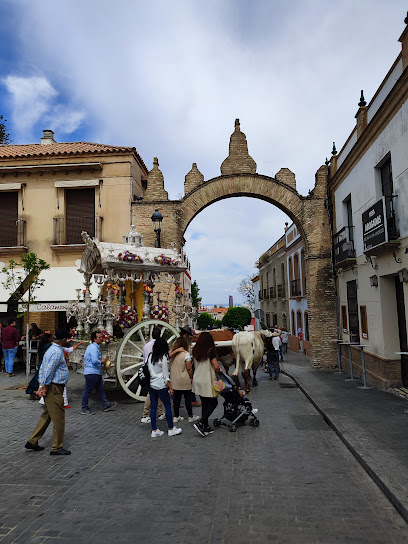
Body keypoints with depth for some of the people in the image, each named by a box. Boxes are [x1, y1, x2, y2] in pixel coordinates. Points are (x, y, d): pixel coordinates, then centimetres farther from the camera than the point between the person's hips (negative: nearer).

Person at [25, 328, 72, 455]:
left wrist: (41, 384, 13)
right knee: (59, 418, -1)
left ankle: (32, 441, 26)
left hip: (51, 388, 10)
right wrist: (45, 386, -16)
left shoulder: (51, 349, 14)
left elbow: (42, 368, 17)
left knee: (46, 416, 19)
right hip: (55, 388, -10)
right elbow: (49, 370, -24)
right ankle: (56, 448, 9)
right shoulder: (57, 352, -19)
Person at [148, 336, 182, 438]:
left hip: (151, 385, 6)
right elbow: (165, 375, -12)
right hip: (161, 385, -6)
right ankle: (171, 429, 16)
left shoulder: (150, 356, 3)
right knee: (168, 406, 7)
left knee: (153, 407, 10)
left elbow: (149, 370, 7)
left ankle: (154, 430, 17)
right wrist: (170, 387, -5)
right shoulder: (163, 358, -14)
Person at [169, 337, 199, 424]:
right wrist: (191, 377, 0)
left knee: (176, 398, 12)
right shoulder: (186, 354, -13)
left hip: (174, 380, 5)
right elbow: (189, 368, -11)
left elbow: (170, 367, 8)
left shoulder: (172, 354, 1)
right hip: (184, 381, -5)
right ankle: (190, 417, 16)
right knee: (188, 398, 7)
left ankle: (176, 417, 20)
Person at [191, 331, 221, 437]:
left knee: (204, 404, 15)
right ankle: (200, 423, -6)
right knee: (213, 402, 5)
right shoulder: (210, 351, -15)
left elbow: (195, 366, 8)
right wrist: (219, 370, 4)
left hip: (197, 380, 7)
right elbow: (216, 367, -15)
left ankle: (206, 427, 19)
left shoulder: (195, 351, 3)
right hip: (207, 382, -6)